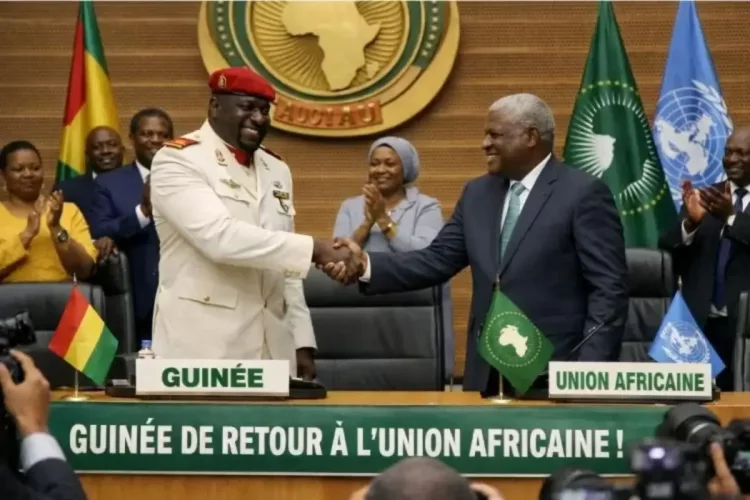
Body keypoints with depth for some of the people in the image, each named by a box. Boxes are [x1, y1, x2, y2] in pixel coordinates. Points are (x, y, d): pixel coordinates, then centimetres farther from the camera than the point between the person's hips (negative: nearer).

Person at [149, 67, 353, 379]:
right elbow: (220, 237, -21)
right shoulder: (178, 160, -6)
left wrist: (302, 341, 10)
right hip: (202, 347, -6)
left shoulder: (276, 170, 16)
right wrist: (314, 250, -22)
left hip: (271, 348, 6)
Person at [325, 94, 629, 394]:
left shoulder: (584, 193, -6)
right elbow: (437, 260, 9)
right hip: (488, 371, 6)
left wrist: (589, 370, -18)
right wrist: (366, 264, -7)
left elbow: (609, 289, -10)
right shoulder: (478, 193, 14)